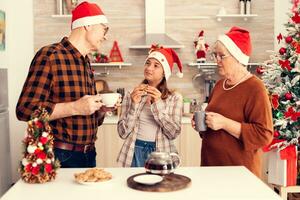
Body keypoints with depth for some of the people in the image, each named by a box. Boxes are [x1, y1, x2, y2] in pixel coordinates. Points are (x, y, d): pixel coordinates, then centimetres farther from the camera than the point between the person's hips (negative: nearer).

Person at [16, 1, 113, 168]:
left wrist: (102, 107, 1)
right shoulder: (49, 56, -13)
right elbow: (25, 109, -19)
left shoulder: (86, 63, 12)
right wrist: (74, 108, -24)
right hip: (60, 156, -7)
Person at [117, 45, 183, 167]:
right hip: (135, 152, 1)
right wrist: (134, 105, -14)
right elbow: (123, 133, -3)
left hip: (162, 153, 0)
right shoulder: (131, 96, 1)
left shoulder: (175, 98, -1)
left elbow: (174, 133, -10)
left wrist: (158, 104, -17)